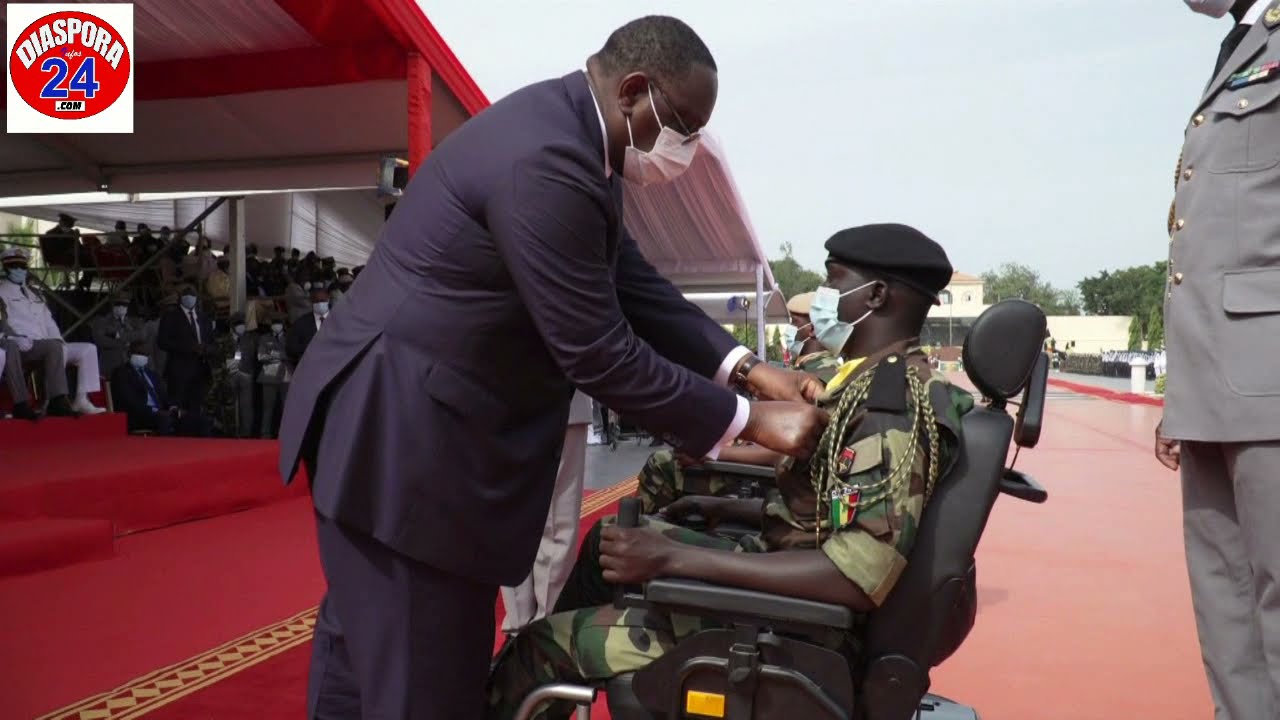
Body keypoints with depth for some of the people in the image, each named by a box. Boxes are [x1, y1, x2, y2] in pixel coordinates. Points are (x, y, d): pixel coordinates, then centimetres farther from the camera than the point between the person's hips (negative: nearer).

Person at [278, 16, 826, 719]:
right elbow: (598, 354, -23)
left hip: (410, 422, 10)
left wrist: (744, 366, 1)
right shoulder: (546, 160, -24)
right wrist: (747, 421, -13)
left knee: (368, 642, 22)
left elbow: (634, 286, 10)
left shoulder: (569, 134, 8)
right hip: (398, 432, -10)